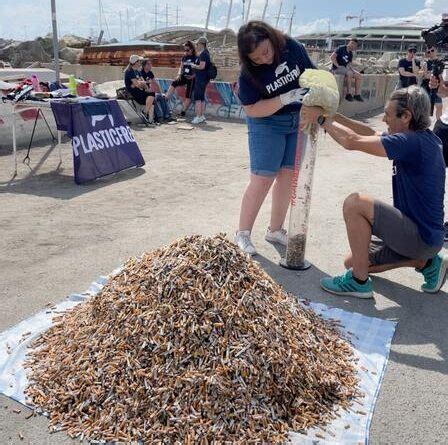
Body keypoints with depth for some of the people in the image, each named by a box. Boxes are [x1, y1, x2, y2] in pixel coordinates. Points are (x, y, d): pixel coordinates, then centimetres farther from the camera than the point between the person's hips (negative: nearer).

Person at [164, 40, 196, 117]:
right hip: (184, 76, 5)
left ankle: (183, 111, 3)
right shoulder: (184, 58, 10)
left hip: (191, 78, -5)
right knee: (174, 83, -20)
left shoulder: (195, 58, -7)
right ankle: (165, 99, -23)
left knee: (188, 95, -3)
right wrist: (179, 75, 2)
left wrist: (193, 76, -20)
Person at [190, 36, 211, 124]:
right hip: (204, 78, 10)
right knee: (201, 97, 13)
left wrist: (194, 66, -8)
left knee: (197, 98, -7)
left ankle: (198, 117, -6)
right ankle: (202, 116, 19)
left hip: (201, 79, -10)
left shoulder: (203, 54, -15)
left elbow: (202, 66, -25)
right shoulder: (206, 53, 16)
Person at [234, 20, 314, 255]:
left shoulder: (292, 47, -11)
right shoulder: (248, 74, -19)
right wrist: (286, 98, -29)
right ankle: (242, 234, 4)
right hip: (267, 124, -4)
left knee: (287, 176, 6)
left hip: (299, 121, 4)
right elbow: (252, 109, -20)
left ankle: (275, 230, 20)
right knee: (261, 180, -9)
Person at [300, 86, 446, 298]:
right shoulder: (420, 138, 6)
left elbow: (352, 141, -26)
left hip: (422, 237, -10)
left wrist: (321, 118, -12)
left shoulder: (414, 142, -24)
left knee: (354, 203, -24)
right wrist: (332, 115, 4)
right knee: (352, 263, 14)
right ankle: (425, 261, 14)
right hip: (418, 232, 10)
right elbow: (369, 133, 12)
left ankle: (359, 282, -12)